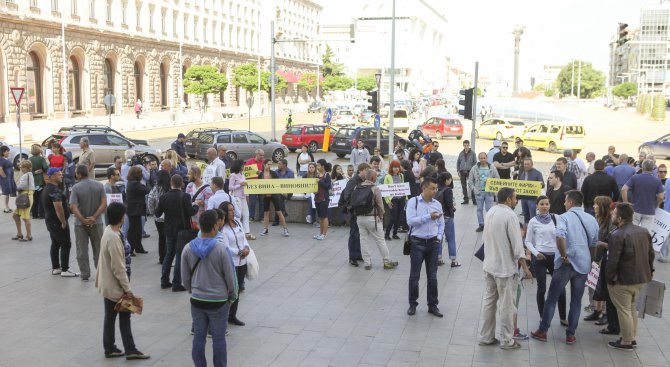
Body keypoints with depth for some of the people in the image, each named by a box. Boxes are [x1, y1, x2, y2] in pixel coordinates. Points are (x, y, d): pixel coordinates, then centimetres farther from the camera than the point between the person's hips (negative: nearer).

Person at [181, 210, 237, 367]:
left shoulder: (188, 248, -5)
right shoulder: (221, 248, -17)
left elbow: (185, 277, 5)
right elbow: (230, 276, -9)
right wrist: (232, 296, 6)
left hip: (197, 300, 3)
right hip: (218, 301, -3)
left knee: (199, 337, 11)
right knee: (218, 339, 7)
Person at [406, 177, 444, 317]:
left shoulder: (437, 204, 5)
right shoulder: (413, 202, -7)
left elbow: (441, 223, 13)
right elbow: (410, 221, -19)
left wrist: (439, 237, -1)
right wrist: (429, 216, -22)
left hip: (433, 243, 3)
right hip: (417, 242, -3)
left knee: (432, 276, 9)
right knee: (414, 275, 4)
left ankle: (433, 305, 19)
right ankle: (412, 304, 19)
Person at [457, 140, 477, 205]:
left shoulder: (472, 153, 0)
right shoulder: (461, 153, 8)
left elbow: (475, 163, 1)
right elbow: (458, 162, 14)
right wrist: (458, 171, 7)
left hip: (470, 171, -3)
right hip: (462, 171, 3)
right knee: (464, 186, 7)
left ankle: (474, 199, -3)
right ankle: (465, 199, 16)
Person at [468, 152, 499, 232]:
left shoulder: (492, 168, -1)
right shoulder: (474, 168, 1)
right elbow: (470, 180, 6)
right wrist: (473, 189, -6)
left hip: (489, 192, -1)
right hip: (479, 192, 1)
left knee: (489, 209, -1)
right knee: (479, 209, 8)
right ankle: (481, 225, 19)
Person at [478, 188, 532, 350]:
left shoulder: (490, 212, 6)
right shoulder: (510, 215, -19)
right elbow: (517, 244, -19)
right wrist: (525, 267, -13)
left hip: (489, 265, 8)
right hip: (505, 267, -8)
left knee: (489, 301, 14)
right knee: (507, 305, 3)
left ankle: (485, 337, 20)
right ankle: (507, 340, 11)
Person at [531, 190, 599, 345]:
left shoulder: (564, 217, -9)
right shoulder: (592, 220, 8)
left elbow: (560, 237, -27)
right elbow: (593, 245, 15)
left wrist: (564, 256, -17)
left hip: (566, 264, -4)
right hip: (583, 265, 4)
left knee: (552, 298, 7)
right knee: (576, 301, 12)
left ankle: (542, 331, 12)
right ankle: (571, 335, 14)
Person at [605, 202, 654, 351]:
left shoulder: (617, 235, -21)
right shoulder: (644, 231, 5)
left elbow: (612, 260, -21)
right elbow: (651, 254, 13)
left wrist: (609, 278, -11)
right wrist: (649, 271, 21)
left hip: (623, 280, -8)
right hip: (641, 278, 8)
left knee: (624, 310, 4)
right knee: (632, 307, 23)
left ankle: (626, 342, 12)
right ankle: (632, 337, 30)